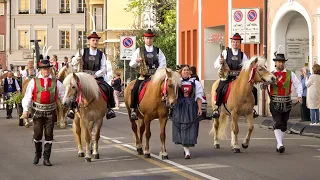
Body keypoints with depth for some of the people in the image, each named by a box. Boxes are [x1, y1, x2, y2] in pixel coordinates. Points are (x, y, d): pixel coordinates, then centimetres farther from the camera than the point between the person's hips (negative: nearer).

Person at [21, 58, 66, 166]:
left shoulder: (56, 82, 3)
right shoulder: (34, 82, 0)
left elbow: (63, 95, 5)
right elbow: (27, 96, -2)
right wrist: (25, 109, -10)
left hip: (50, 112, 1)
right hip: (38, 112, -1)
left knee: (49, 135, 2)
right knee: (38, 134, 1)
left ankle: (46, 159, 8)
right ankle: (38, 153, 26)